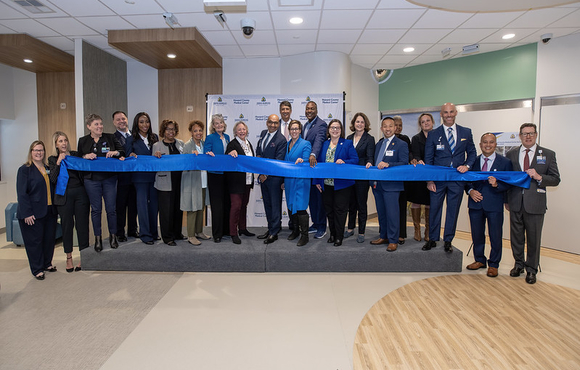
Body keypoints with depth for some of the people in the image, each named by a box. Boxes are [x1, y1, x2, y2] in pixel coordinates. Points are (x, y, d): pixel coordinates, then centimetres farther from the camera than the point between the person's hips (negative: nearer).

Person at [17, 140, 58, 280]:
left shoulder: (47, 169, 12)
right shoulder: (24, 169, -6)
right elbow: (22, 193, -11)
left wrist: (55, 207, 10)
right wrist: (26, 213, -17)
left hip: (49, 211, 6)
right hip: (33, 214, -5)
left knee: (49, 238, 11)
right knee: (34, 241, 3)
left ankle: (47, 263, 27)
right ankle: (37, 269, 14)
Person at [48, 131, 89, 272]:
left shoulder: (75, 155, 9)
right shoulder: (53, 159, 6)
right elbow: (53, 180, -5)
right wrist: (59, 163, -12)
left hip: (80, 193, 1)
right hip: (64, 196, -1)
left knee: (82, 225, 1)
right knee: (67, 226, 5)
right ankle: (69, 258, 19)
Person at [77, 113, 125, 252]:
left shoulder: (110, 137, 6)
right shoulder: (83, 141, 8)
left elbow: (123, 151, 8)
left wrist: (116, 153, -13)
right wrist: (86, 156, -9)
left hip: (109, 178, 0)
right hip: (91, 179, 0)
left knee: (111, 208, 3)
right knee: (96, 209, 5)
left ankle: (113, 235, 19)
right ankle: (98, 238, 17)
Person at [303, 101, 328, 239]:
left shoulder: (321, 124, -12)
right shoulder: (306, 125, 17)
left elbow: (319, 141, -29)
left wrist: (313, 155, -46)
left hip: (317, 165, -9)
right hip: (308, 165, 9)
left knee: (319, 197, -2)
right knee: (311, 196, 14)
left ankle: (322, 227, 9)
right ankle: (315, 223, 26)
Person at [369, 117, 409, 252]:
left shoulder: (401, 144, -4)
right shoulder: (378, 144, 18)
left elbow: (404, 163, -13)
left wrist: (388, 164, -24)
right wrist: (370, 164, 1)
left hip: (391, 185, -7)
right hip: (377, 184, 7)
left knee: (392, 213, -4)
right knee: (381, 213, 15)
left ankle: (393, 240, 7)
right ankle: (383, 236, 28)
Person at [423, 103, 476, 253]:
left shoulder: (466, 132, 7)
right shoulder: (433, 134, 2)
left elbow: (472, 153, 13)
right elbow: (428, 158, 2)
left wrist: (467, 166, -8)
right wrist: (429, 180, -5)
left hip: (457, 179, 1)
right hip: (438, 179, -1)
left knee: (453, 210, 8)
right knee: (434, 209, 4)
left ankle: (448, 241, 20)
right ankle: (432, 239, 18)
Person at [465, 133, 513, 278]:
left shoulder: (505, 162, 0)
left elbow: (508, 184, -3)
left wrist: (496, 184, -22)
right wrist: (470, 191, -8)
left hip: (495, 205, -2)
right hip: (476, 203, 3)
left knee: (495, 236, 5)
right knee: (477, 234, 13)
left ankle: (493, 264, 21)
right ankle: (479, 260, 31)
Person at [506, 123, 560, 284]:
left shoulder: (548, 154, 4)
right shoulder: (511, 154, 9)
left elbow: (555, 179, 1)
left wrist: (539, 177, -17)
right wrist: (506, 199, 4)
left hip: (535, 204, -2)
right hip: (515, 203, 2)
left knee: (533, 238, 5)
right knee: (516, 236, 12)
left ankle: (531, 269, 20)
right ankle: (519, 264, 30)